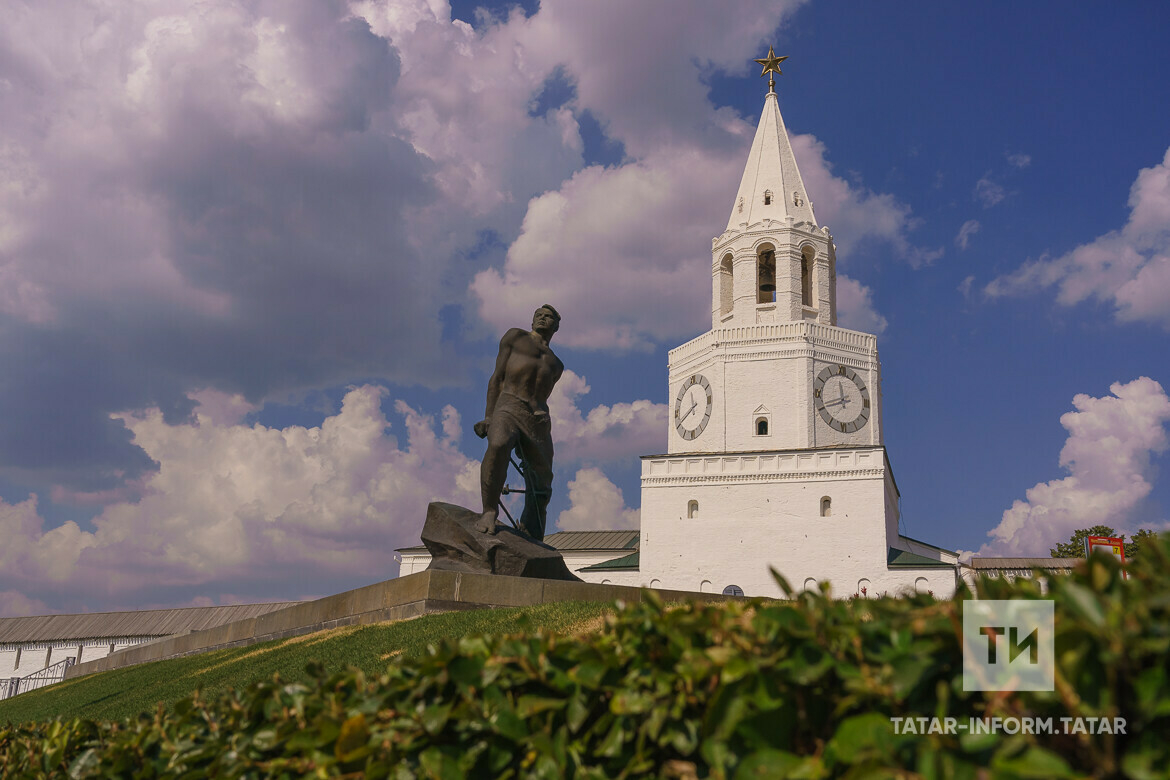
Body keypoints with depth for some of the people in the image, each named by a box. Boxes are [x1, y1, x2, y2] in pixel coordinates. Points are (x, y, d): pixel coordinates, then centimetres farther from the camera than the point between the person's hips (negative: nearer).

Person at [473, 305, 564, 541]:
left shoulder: (556, 365, 32)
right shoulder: (516, 337, 19)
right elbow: (497, 379, 10)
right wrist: (489, 417, -2)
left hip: (539, 418, 5)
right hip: (507, 408, -5)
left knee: (541, 489, -2)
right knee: (498, 445, -38)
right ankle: (489, 512, -30)